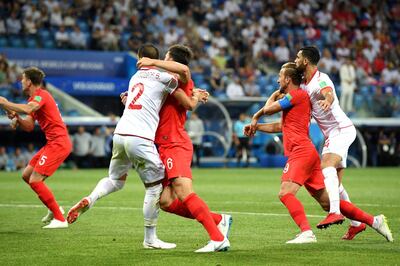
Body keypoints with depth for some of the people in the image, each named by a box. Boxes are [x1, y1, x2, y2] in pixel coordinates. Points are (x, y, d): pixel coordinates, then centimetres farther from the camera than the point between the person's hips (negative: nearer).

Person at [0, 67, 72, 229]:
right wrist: (17, 119, -1)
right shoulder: (33, 99, 20)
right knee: (26, 175, 13)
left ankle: (60, 219, -11)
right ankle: (54, 209, 19)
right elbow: (29, 127, 18)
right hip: (53, 143, 10)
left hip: (58, 143, -10)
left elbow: (27, 109, -33)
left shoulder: (41, 95, -12)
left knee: (35, 181, -14)